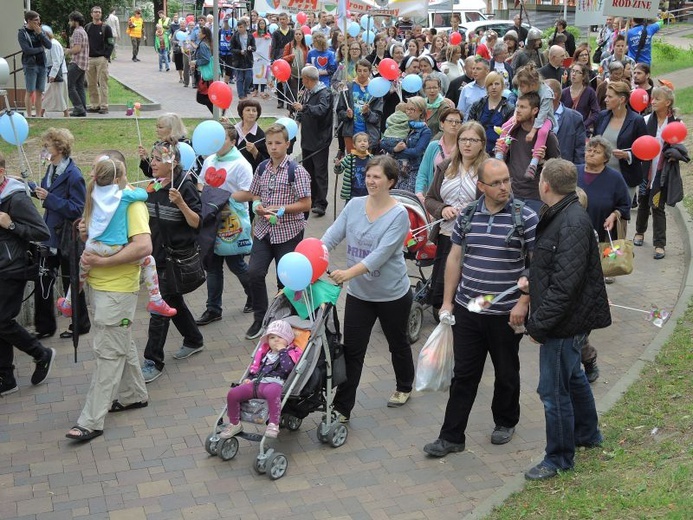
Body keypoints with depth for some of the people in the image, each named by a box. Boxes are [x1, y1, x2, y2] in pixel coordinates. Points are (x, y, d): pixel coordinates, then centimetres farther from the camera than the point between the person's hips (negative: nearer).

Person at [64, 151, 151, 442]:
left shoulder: (131, 202, -16)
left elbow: (144, 246, -27)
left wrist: (102, 262, -25)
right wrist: (86, 233, 0)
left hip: (118, 289, -9)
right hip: (99, 284, 9)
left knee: (108, 352, -4)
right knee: (121, 343, 20)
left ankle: (92, 421, 0)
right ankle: (135, 395, 35)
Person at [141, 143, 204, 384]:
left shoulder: (185, 186, -14)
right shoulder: (153, 187, 6)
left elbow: (197, 223, -18)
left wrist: (180, 202, -31)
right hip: (158, 255, 7)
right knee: (173, 300, 19)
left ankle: (153, 361, 1)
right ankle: (194, 340, 39)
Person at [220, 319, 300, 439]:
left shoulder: (291, 353, 10)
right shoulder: (265, 353, 30)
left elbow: (288, 368, -11)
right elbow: (255, 368, 34)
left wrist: (282, 351, -4)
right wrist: (249, 378, 14)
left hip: (274, 384, -7)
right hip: (256, 383, 7)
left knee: (272, 391, -45)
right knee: (233, 393, -14)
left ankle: (273, 424, -42)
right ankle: (234, 424, 5)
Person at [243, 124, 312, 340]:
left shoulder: (296, 171, -10)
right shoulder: (262, 168, 6)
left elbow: (306, 204, -11)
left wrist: (280, 209, -19)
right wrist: (257, 205, -6)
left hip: (288, 232, -4)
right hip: (264, 230, 4)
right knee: (254, 272, -7)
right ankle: (260, 319, 12)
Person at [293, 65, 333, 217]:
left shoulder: (324, 93, -14)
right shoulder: (306, 92, 11)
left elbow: (321, 109, -33)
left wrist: (304, 108, -39)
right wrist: (298, 118, 9)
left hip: (320, 139, -9)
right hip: (307, 138, 9)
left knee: (320, 172, -7)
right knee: (308, 170, 15)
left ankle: (320, 204, -8)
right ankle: (310, 199, 26)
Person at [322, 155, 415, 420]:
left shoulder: (398, 214, -17)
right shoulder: (354, 205, -3)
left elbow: (381, 254, -27)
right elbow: (332, 236, -7)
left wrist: (349, 273, -40)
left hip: (392, 294, -3)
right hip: (358, 293, 3)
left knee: (398, 343, 19)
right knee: (352, 351, 2)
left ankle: (404, 387, 45)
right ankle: (341, 408, 8)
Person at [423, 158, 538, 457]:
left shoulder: (525, 217, -9)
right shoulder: (467, 216, 2)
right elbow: (454, 258, 9)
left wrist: (523, 302, -14)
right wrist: (447, 301, 7)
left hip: (507, 314, -2)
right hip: (467, 310, 3)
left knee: (506, 373, 16)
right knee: (463, 375, 7)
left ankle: (505, 422, 38)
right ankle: (451, 437, 13)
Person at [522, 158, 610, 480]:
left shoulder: (573, 223, -24)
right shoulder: (560, 215, 8)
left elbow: (565, 284, -28)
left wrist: (538, 323, -23)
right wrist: (532, 280, 1)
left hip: (566, 321, -11)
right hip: (568, 319, 11)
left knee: (553, 390, 0)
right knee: (572, 377, 27)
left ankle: (559, 458, 16)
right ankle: (588, 434, 47)